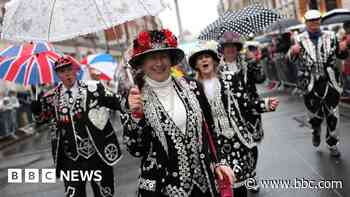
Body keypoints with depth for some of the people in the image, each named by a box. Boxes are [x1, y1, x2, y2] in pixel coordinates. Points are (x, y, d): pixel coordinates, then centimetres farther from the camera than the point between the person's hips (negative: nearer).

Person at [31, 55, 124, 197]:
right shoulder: (53, 96, 4)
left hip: (97, 154, -2)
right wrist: (36, 108, -3)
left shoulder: (93, 88, -6)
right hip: (70, 159, 2)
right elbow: (43, 118, 17)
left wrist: (107, 99, -28)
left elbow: (119, 103, -8)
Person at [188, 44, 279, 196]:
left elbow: (244, 102, 1)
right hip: (212, 142, 0)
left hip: (236, 137, 0)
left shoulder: (229, 79, 2)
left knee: (238, 180, 4)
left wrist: (265, 104, -12)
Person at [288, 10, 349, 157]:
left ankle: (333, 144, 26)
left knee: (333, 116, 7)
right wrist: (293, 52, -31)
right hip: (310, 84, -2)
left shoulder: (330, 36, 5)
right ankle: (316, 132, 44)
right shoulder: (300, 39, -2)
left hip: (330, 82, 2)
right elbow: (289, 60, -9)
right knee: (315, 114, 10)